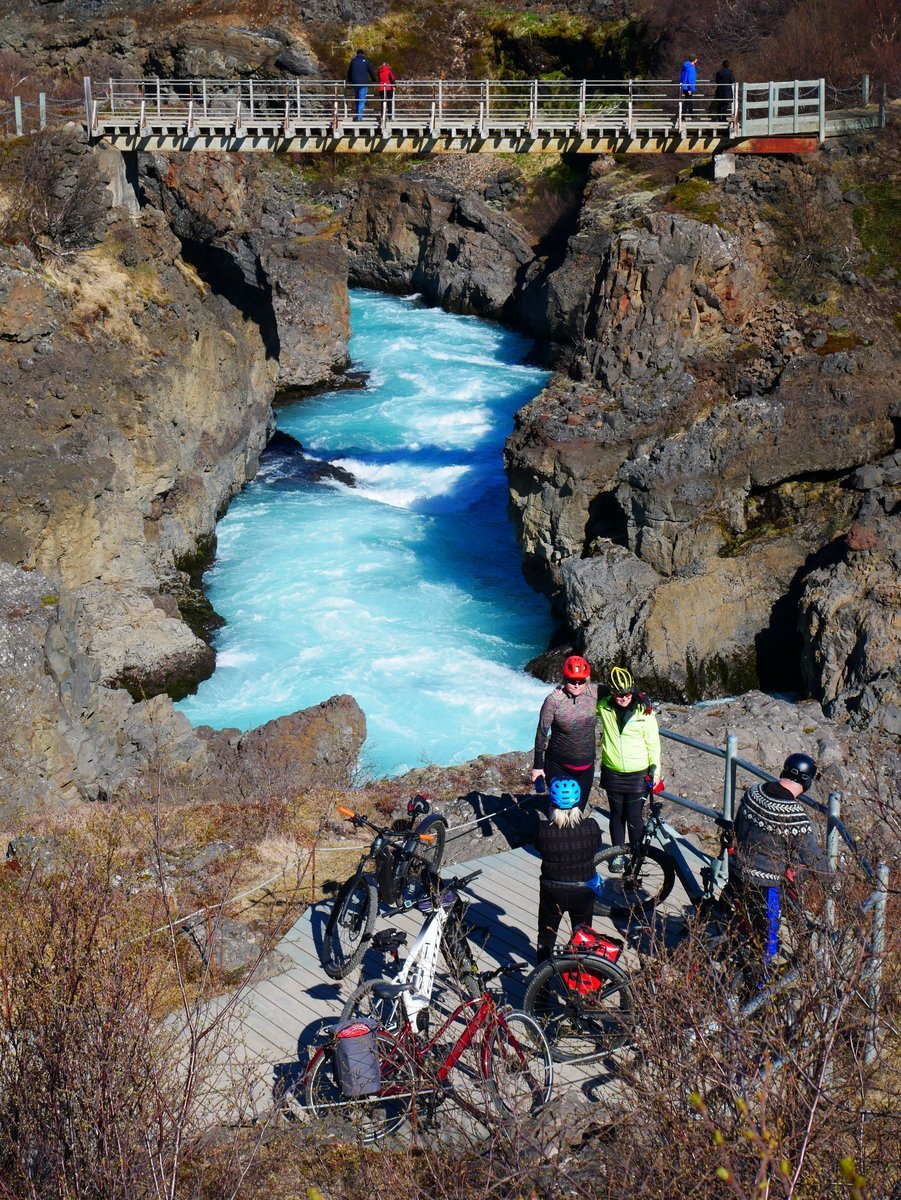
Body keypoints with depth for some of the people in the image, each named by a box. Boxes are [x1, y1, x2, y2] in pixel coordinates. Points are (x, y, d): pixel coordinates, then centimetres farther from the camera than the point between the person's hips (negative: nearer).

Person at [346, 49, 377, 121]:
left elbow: (349, 72, 18)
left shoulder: (353, 61, 8)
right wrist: (373, 80, 21)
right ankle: (359, 117, -13)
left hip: (355, 83, 3)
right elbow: (371, 72, 5)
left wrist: (349, 81, 33)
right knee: (362, 100, -4)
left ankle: (358, 115, 18)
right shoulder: (366, 61, 0)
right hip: (363, 83, -3)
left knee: (357, 99, 17)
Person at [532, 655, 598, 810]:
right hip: (558, 767, -3)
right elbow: (541, 733, -11)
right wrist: (537, 766, -6)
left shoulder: (594, 692, -11)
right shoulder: (553, 700, -19)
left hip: (586, 767, 3)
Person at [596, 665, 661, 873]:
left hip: (638, 774, -3)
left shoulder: (643, 710, -11)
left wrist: (655, 772, -1)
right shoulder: (604, 706, -5)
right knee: (616, 815, 14)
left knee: (634, 817, 1)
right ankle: (618, 853, 30)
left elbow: (653, 743, -3)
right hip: (612, 772, 3)